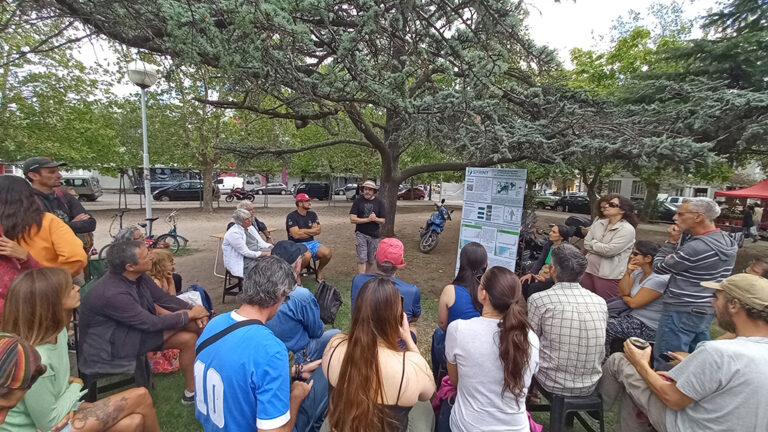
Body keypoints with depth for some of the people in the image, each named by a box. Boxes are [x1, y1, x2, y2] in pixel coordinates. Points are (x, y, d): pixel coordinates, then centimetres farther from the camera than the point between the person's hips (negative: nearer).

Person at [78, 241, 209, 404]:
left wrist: (193, 309, -16)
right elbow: (152, 323, -28)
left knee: (189, 338, -7)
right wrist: (190, 314, -18)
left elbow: (164, 298, -1)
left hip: (135, 331, 8)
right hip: (111, 348, -8)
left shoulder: (139, 276, -9)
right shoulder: (112, 293, -34)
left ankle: (192, 391, 8)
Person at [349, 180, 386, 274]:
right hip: (361, 234, -2)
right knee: (362, 259, -9)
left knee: (371, 261, 11)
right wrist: (368, 219, -18)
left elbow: (383, 220, 1)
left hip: (374, 235, 2)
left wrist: (375, 219, -21)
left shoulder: (379, 202, 2)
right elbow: (352, 219, -10)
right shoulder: (358, 201, -3)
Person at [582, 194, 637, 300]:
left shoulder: (627, 229, -12)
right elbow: (586, 244, 3)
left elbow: (610, 250, -21)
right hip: (589, 270, 6)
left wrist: (593, 243, -5)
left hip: (609, 276, -6)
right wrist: (602, 248, -11)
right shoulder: (598, 223, 8)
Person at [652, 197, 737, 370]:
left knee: (666, 365, 1)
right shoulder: (727, 241, 6)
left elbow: (659, 267, -13)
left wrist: (671, 241, -7)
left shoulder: (697, 247, -24)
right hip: (707, 310, 9)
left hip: (681, 312, -9)